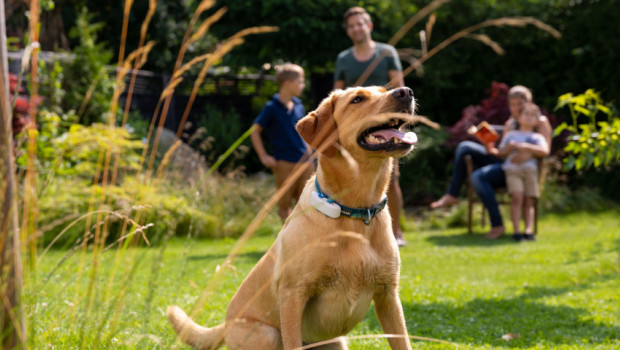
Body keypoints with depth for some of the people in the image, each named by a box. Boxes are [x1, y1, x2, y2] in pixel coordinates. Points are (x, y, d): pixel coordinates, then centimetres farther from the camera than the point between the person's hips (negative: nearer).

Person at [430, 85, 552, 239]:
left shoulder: (540, 121, 1)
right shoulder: (510, 123, 21)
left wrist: (526, 155, -30)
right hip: (504, 164, 8)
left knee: (478, 176, -32)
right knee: (464, 147, -2)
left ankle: (497, 225, -31)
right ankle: (452, 195, -7)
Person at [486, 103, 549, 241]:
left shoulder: (537, 137, 19)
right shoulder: (510, 135, 25)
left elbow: (544, 151, 0)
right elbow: (501, 153, 24)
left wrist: (525, 146, -5)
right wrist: (492, 150, 2)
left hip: (530, 169, 1)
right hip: (512, 169, -1)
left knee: (528, 201, -9)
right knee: (517, 197, -21)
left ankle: (529, 230, -14)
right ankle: (516, 230, -24)